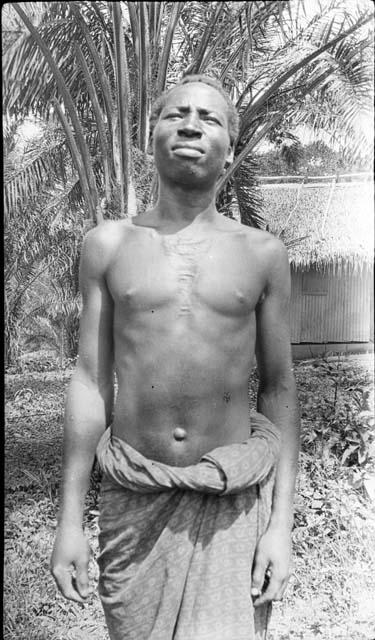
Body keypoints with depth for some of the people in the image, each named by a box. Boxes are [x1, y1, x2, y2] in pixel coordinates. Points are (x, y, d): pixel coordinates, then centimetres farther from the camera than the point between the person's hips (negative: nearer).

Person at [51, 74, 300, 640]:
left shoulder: (263, 253, 1)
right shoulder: (109, 244, 2)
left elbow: (279, 387, 4)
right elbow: (90, 383, 2)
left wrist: (282, 523, -1)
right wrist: (69, 518, 1)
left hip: (235, 502, 0)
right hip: (135, 497, 1)